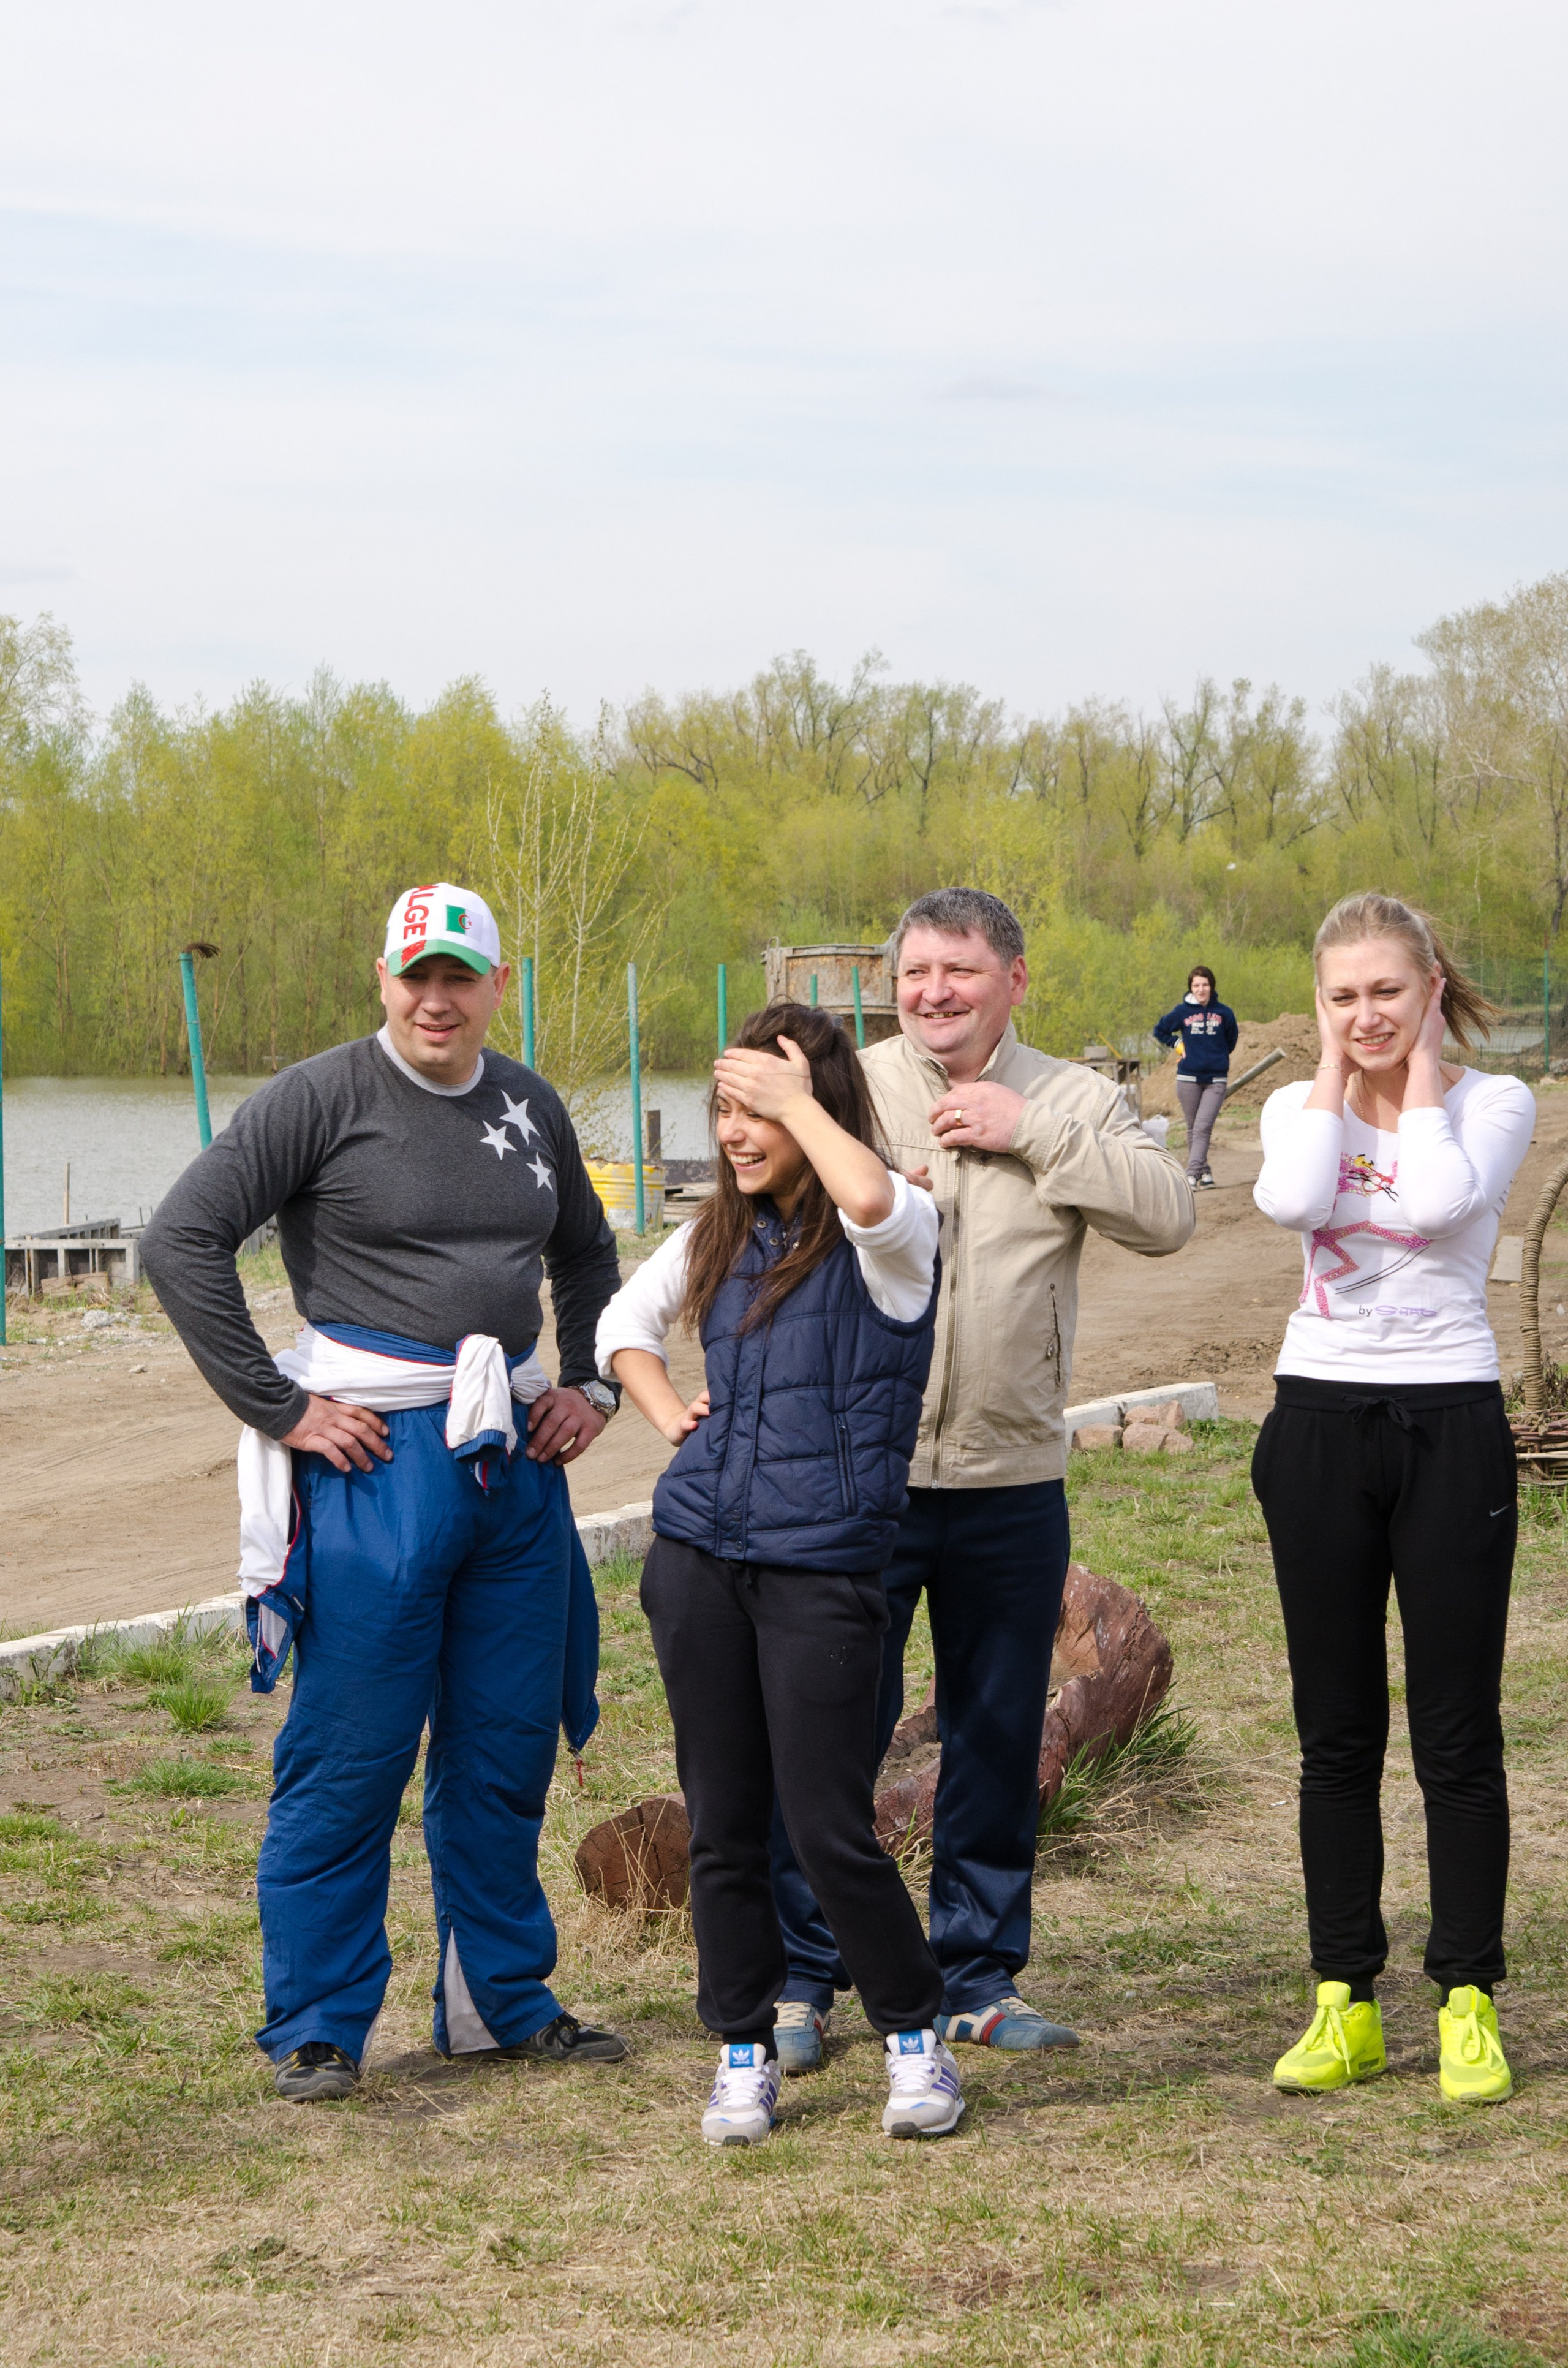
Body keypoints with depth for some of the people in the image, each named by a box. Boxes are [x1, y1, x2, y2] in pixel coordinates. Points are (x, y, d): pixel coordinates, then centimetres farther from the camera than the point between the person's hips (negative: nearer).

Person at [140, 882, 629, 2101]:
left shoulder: (531, 1107, 12)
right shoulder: (323, 1097, -7)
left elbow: (587, 1251, 29)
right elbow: (183, 1239, -12)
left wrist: (593, 1384, 15)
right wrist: (277, 1408, -13)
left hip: (516, 1456, 6)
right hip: (374, 1458, -5)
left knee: (507, 1749, 11)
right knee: (349, 1757, -1)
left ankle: (503, 1999, 25)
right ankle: (318, 2027, 10)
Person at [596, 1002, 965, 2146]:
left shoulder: (890, 1239, -6)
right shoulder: (721, 1235, 13)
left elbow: (873, 1201, -31)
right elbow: (625, 1320, 28)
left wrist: (797, 1100, -16)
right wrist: (669, 1412, 10)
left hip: (823, 1563, -6)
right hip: (697, 1552, 6)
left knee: (830, 1825, -5)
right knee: (722, 1821, 8)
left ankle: (915, 2033, 15)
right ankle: (745, 2051, 20)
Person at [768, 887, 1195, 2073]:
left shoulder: (1072, 1100, 5)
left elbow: (1167, 1215, -9)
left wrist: (1032, 1134, -13)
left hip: (1011, 1480, 2)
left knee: (1000, 1739, 11)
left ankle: (979, 1974, 24)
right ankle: (801, 1976, 14)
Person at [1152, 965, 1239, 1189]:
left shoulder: (1223, 1013, 1)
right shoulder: (1182, 1011, 1)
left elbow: (1231, 1039, 19)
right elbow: (1160, 1031, 15)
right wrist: (1179, 1044, 5)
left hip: (1215, 1080, -1)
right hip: (1188, 1078, 1)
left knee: (1203, 1128, -12)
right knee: (1193, 1129, 6)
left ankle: (1192, 1174, -19)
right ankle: (1204, 1172, 16)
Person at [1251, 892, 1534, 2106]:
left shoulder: (1495, 1103, 0)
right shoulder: (1298, 1104, 8)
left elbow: (1437, 1203, -21)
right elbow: (1294, 1200, -15)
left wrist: (1419, 1070, -7)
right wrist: (1335, 1072, -3)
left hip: (1450, 1423, -3)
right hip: (1321, 1417, 3)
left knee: (1457, 1734, 0)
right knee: (1337, 1734, 7)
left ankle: (1468, 2003, 9)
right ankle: (1345, 2003, 14)